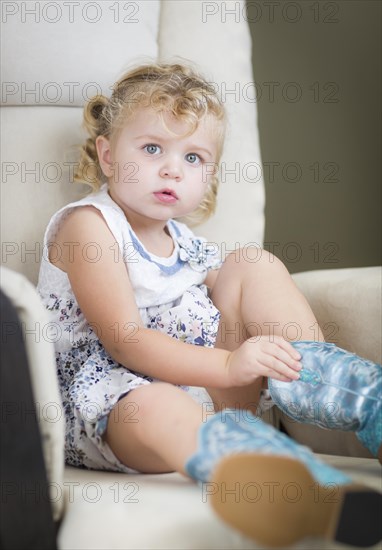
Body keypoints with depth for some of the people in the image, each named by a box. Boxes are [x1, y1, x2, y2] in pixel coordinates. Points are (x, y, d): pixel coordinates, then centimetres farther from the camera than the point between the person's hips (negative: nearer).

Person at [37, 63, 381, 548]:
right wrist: (226, 365, -29)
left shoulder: (186, 246, 17)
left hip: (205, 388, 7)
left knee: (253, 266, -2)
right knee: (158, 408, -43)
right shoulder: (87, 225, -5)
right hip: (108, 393, -6)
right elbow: (124, 341, -17)